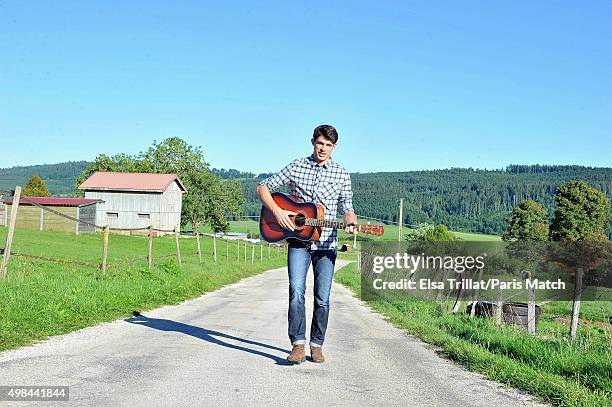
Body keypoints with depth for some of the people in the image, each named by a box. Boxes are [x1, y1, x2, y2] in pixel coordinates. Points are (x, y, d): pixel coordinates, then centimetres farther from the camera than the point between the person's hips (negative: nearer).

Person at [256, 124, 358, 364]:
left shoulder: (341, 175, 6)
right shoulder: (296, 167, 4)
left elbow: (347, 209, 7)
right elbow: (263, 187, 6)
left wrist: (351, 223, -16)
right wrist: (277, 211, -10)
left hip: (326, 243, 1)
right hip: (298, 240, -1)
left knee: (322, 299, 4)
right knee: (296, 291, -14)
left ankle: (316, 345, 17)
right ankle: (298, 345, -11)